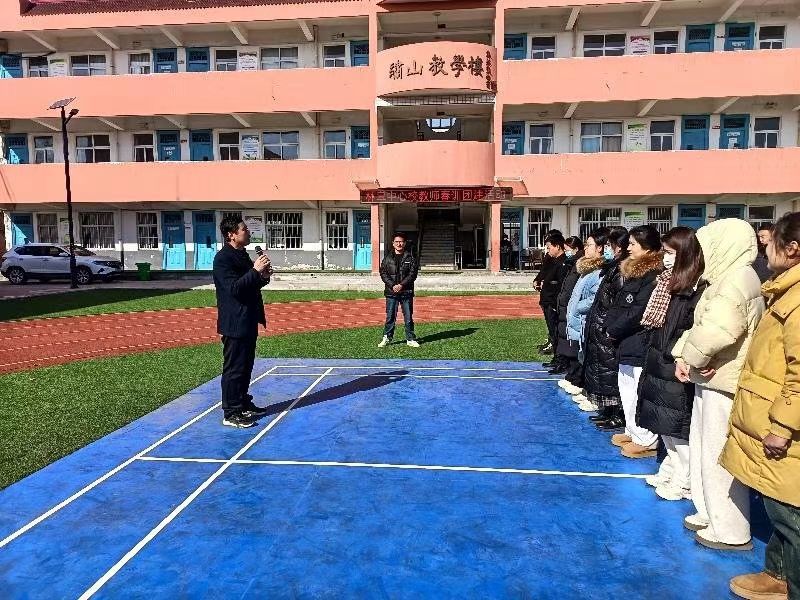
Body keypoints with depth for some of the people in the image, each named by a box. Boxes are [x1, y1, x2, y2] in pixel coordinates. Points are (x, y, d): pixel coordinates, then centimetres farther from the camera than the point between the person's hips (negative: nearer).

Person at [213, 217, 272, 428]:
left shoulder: (242, 255, 14)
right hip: (234, 323, -10)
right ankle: (231, 414, 7)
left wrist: (262, 278, 1)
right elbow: (234, 288, -24)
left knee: (245, 366, 18)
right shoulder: (223, 258, -15)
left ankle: (243, 404, 30)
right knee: (233, 369, -2)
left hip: (248, 321, 10)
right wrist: (255, 271, -25)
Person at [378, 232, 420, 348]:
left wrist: (402, 285, -12)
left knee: (408, 316, 4)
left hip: (406, 292, 0)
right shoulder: (387, 257, 6)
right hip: (391, 292, 1)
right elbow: (383, 273, 2)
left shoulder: (409, 257, 3)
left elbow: (413, 274, -2)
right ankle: (387, 338, 15)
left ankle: (410, 339, 13)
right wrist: (392, 285, -10)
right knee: (390, 316, 5)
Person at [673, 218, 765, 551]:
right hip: (712, 379, 10)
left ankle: (731, 531, 13)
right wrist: (682, 355, 1)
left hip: (724, 381, -10)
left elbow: (717, 330, -31)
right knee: (704, 450, 19)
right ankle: (711, 513, 33)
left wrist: (693, 358, -15)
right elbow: (700, 325, 16)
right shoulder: (726, 279, 16)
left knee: (719, 456, 0)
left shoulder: (739, 278, -17)